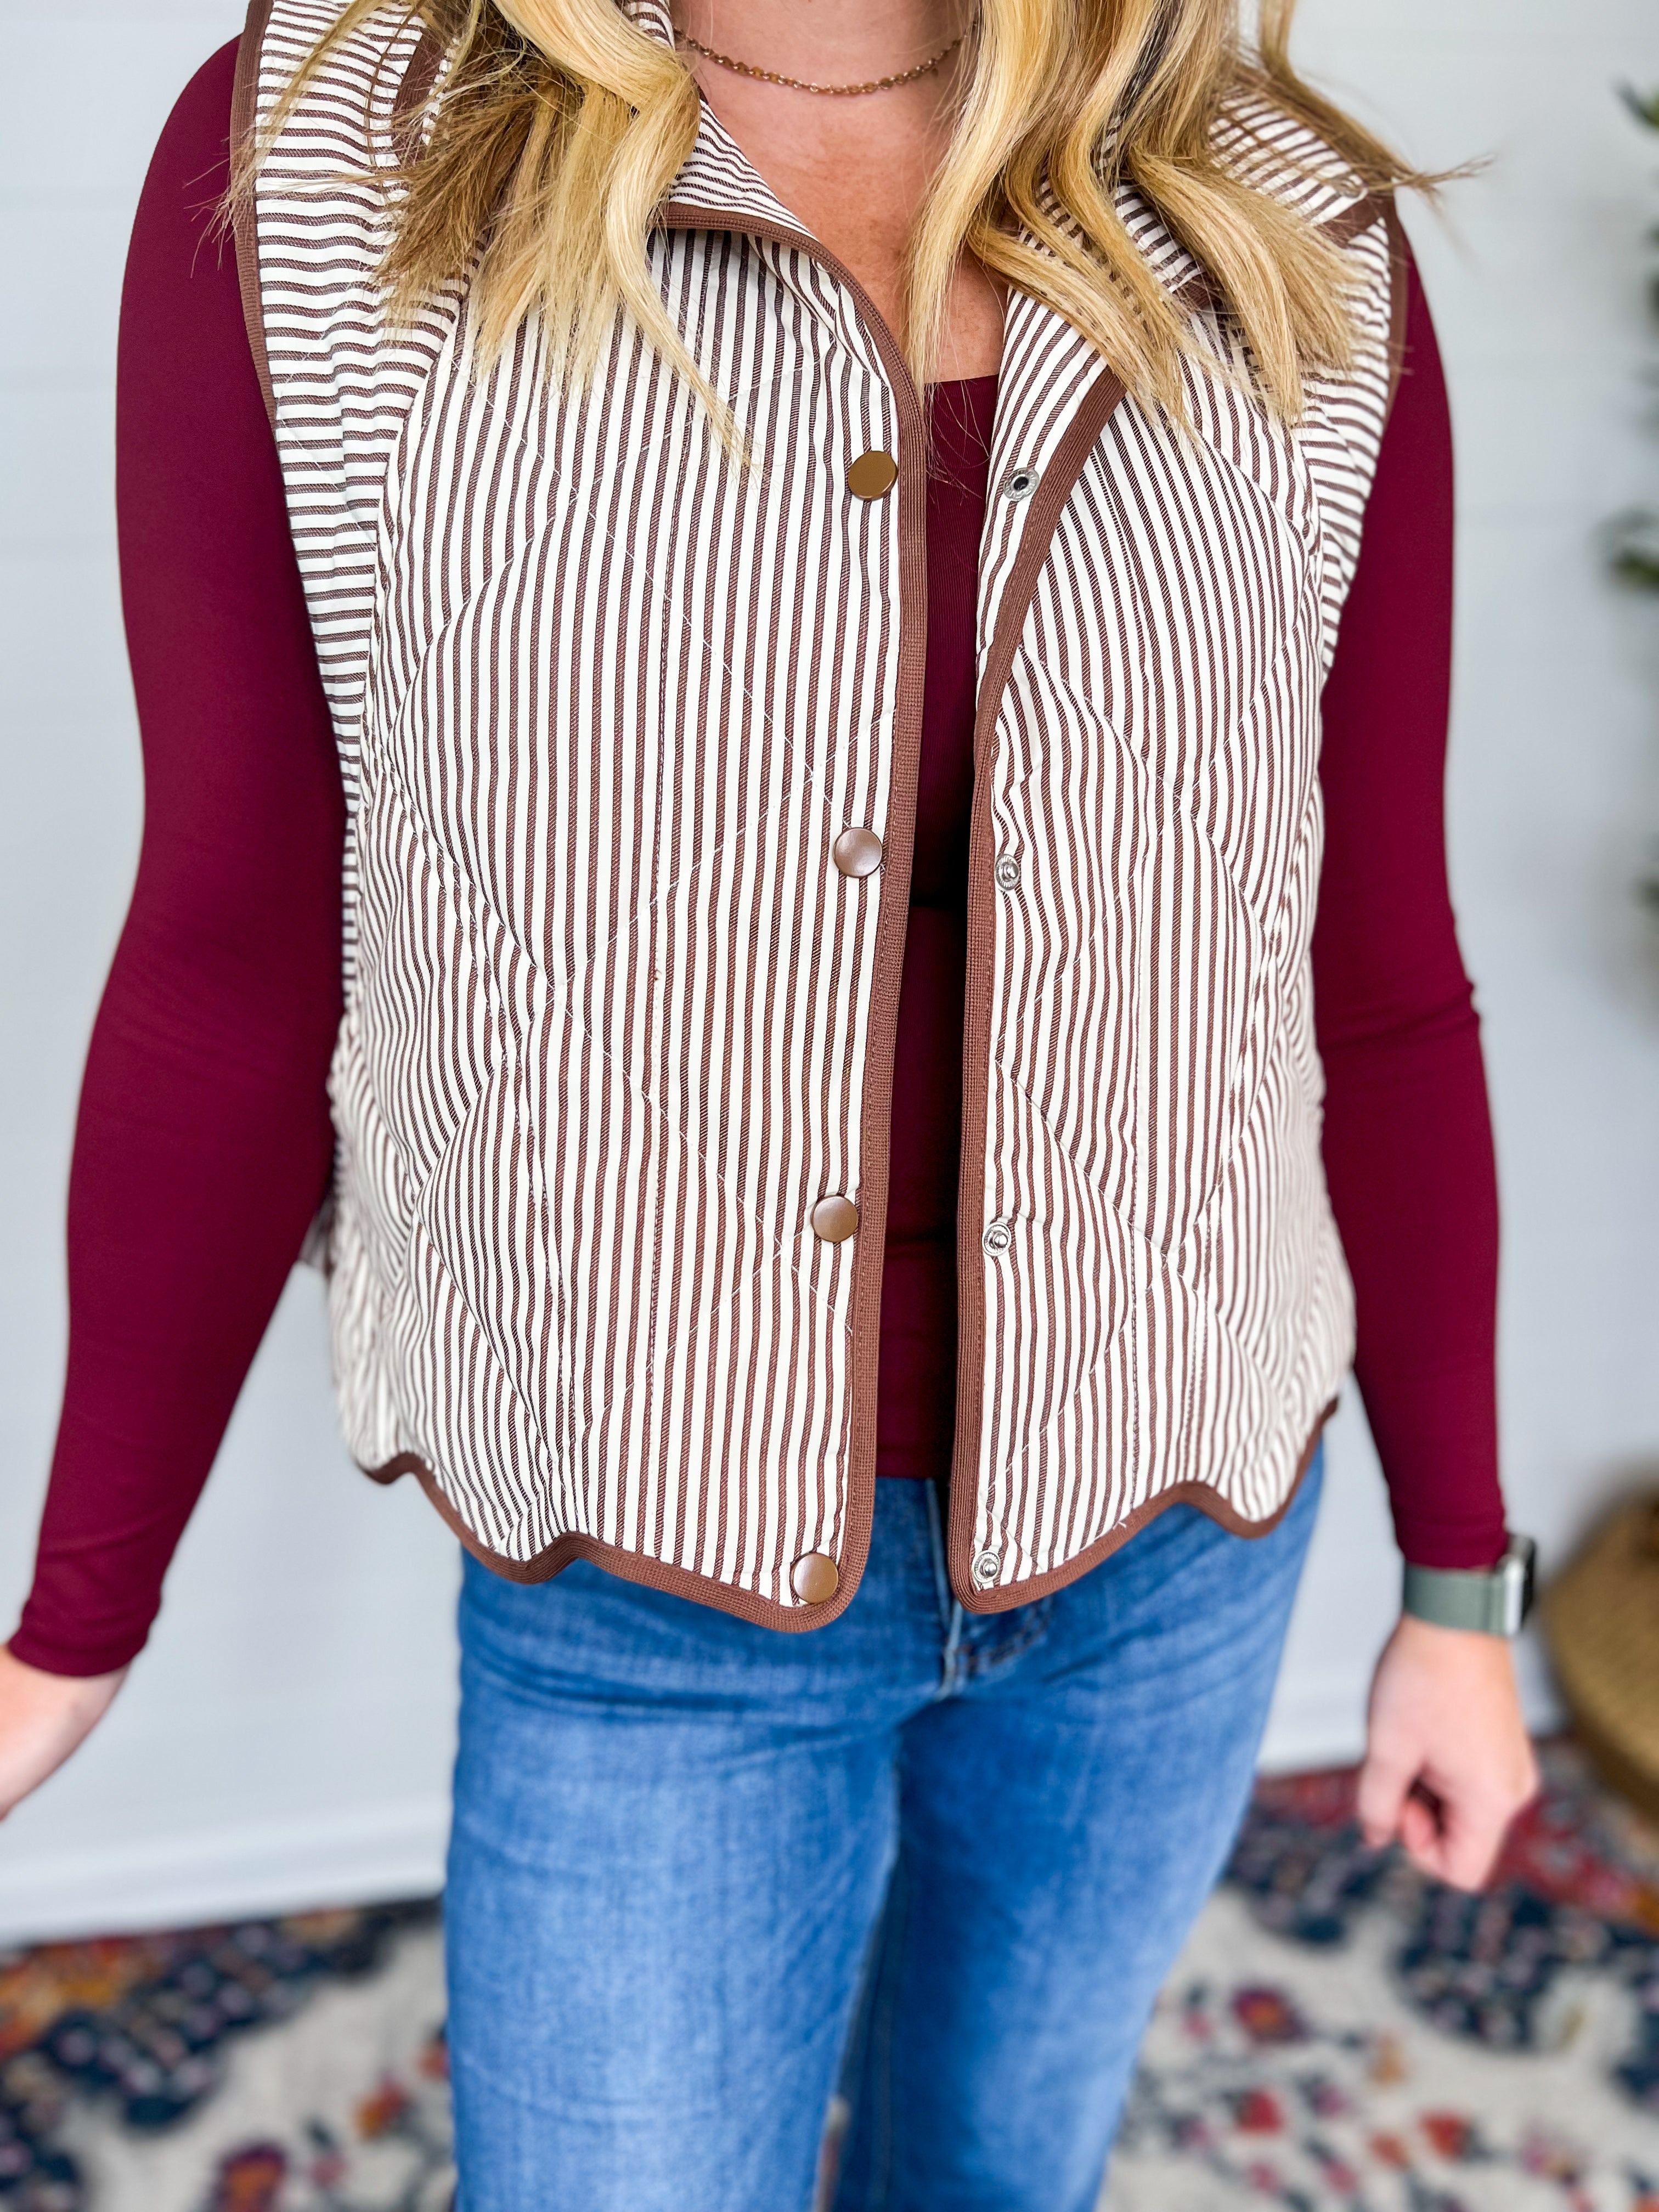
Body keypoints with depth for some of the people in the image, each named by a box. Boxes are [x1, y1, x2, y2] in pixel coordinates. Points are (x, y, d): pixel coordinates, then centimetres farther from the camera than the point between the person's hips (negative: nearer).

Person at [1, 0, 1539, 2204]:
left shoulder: (1298, 260, -12)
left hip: (1158, 1517, 2)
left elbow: (1373, 989, -2)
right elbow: (242, 956, -9)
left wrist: (1462, 1588, 7)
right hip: (656, 1582, -2)